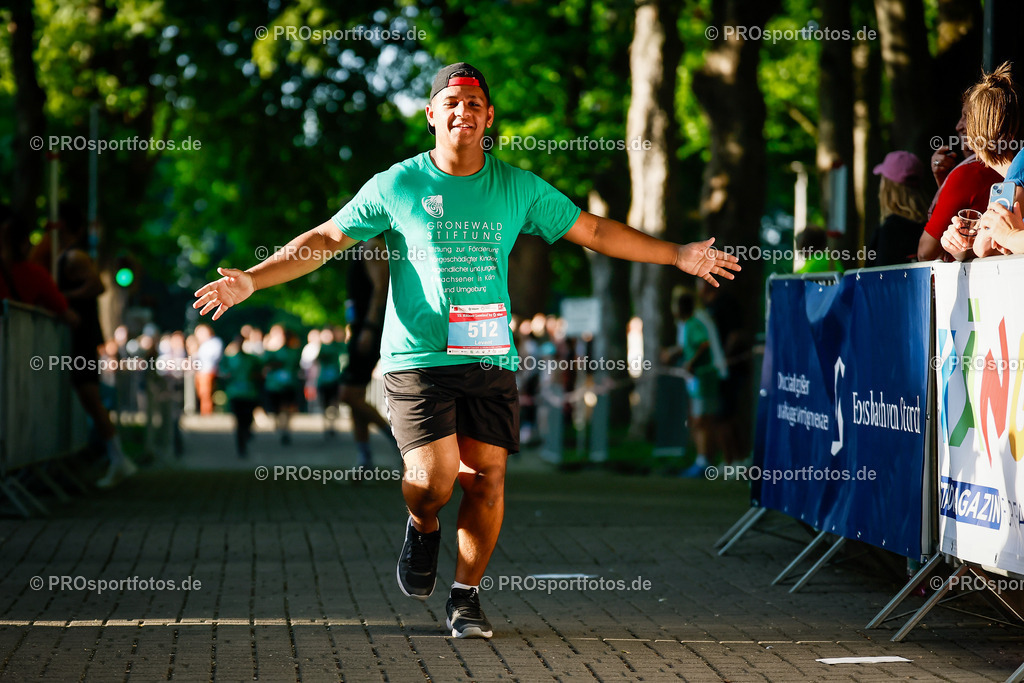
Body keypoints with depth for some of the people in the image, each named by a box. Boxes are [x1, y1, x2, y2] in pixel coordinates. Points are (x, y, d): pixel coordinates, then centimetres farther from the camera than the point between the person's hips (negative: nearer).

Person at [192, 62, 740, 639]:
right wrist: (251, 280, -2)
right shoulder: (397, 186, 3)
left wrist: (679, 256, 14)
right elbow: (324, 240, 7)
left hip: (491, 358, 2)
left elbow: (594, 231, 16)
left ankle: (467, 596, 15)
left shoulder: (519, 188, 8)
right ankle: (423, 529, 20)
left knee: (487, 479, -3)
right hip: (418, 357, -2)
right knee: (435, 478, -16)